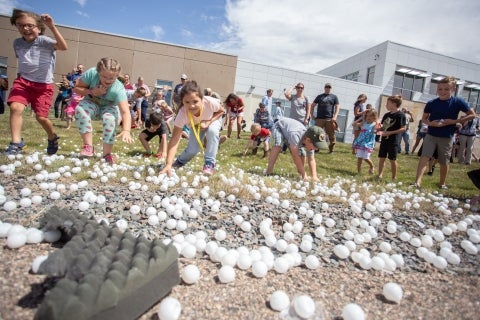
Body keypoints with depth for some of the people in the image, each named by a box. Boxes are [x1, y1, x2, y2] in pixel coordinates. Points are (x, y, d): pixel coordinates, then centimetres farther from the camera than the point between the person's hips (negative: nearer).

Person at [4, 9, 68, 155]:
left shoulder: (44, 41, -10)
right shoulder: (17, 43, 8)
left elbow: (63, 47, -29)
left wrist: (52, 27, -37)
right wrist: (21, 76, 16)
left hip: (43, 85, -4)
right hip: (22, 81, 4)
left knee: (41, 117, -3)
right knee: (15, 107, -19)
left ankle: (52, 138, 27)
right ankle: (16, 143, -12)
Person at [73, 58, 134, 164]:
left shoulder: (118, 89, -36)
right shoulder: (91, 73, -28)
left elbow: (125, 112, -48)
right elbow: (76, 88, -14)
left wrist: (126, 131, -64)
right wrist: (92, 92, -32)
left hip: (108, 106, -2)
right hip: (91, 103, 2)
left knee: (110, 119, -34)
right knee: (80, 109, -30)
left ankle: (107, 154, -17)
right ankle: (88, 146, -18)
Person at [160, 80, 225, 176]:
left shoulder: (210, 102, -42)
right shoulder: (182, 114, -41)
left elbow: (221, 111, -18)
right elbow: (174, 140, -44)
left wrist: (208, 122, -36)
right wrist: (168, 164, -56)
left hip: (213, 119, 0)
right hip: (195, 125, 0)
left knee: (212, 131, -33)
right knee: (192, 149, -13)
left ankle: (209, 164, -17)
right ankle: (180, 161, 23)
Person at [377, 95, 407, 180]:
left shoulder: (400, 115, -11)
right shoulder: (386, 115, 10)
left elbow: (403, 129, -15)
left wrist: (389, 132, -21)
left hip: (393, 142, -6)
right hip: (384, 140, 6)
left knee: (392, 160, 4)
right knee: (381, 158, 9)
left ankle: (394, 178, 17)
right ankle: (380, 175, 18)